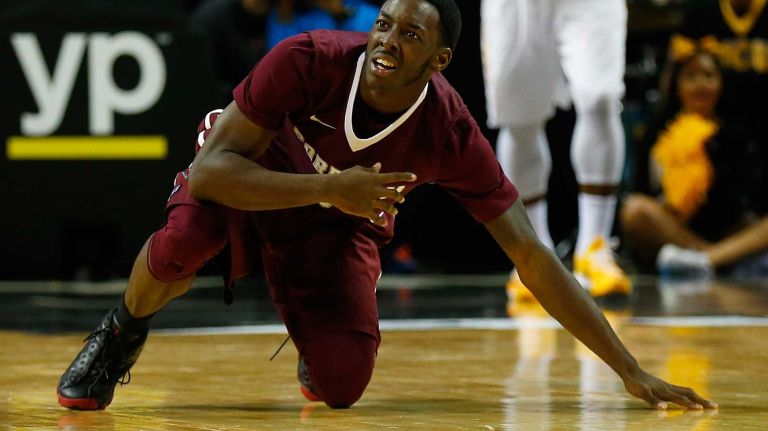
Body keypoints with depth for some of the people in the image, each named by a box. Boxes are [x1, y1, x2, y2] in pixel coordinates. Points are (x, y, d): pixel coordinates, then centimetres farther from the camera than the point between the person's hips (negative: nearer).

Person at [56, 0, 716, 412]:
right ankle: (123, 333, -2)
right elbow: (209, 170, -32)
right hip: (244, 180, -2)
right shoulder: (309, 60, -32)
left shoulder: (451, 133, -27)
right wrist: (329, 190, -44)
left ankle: (317, 337, 21)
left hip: (338, 225, 2)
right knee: (185, 238, -37)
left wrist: (632, 372, -25)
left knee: (343, 384, -19)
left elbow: (533, 257, -22)